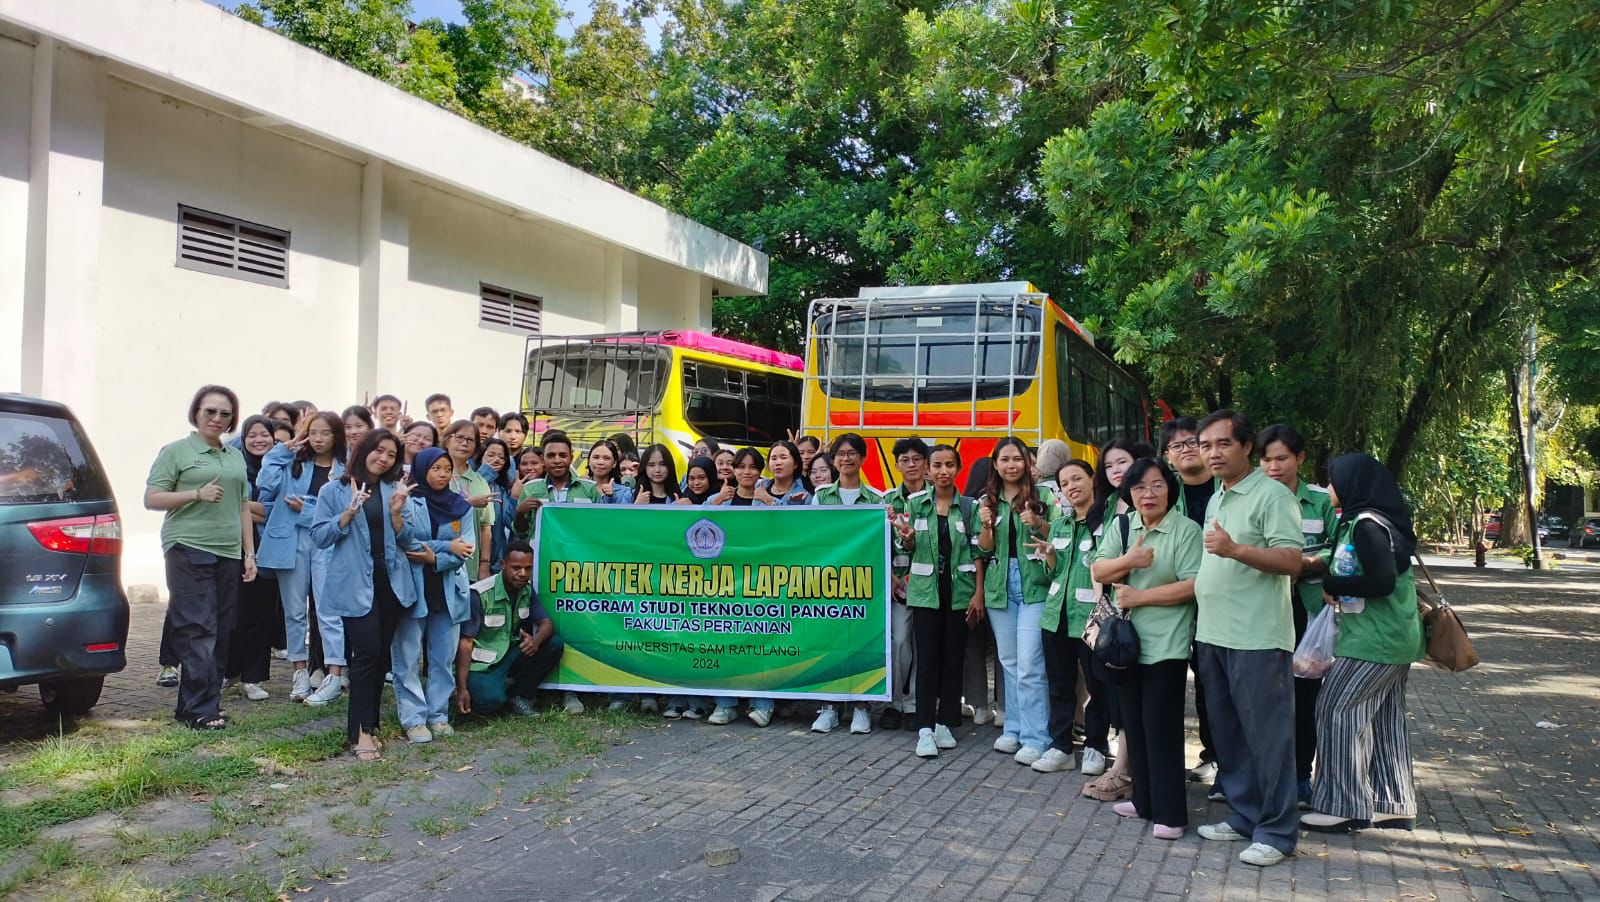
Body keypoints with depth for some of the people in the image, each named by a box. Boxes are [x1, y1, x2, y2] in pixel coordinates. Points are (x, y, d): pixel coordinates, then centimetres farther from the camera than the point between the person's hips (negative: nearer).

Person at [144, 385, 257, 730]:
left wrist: (249, 553, 15)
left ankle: (205, 700, 14)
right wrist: (196, 494, -16)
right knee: (198, 630, -8)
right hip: (189, 550, -6)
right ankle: (199, 709, -4)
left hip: (228, 553, 6)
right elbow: (151, 499, -3)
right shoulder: (176, 451, 2)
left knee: (221, 632, 6)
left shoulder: (236, 456, 18)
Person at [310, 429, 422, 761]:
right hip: (355, 583, -4)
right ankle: (359, 732, -8)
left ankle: (368, 724, 18)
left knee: (381, 655, 8)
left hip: (391, 581, 4)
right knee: (366, 653, -12)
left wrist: (397, 512, -11)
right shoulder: (335, 490, 1)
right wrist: (349, 513, -16)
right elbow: (319, 537, -4)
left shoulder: (396, 490, 11)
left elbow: (406, 540, 7)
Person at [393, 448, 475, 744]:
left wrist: (435, 558, -15)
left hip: (448, 590, 3)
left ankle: (438, 714, 16)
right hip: (412, 589, -3)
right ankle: (414, 719, 3)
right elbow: (405, 544, -15)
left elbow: (466, 551, 0)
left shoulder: (462, 507, 8)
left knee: (444, 657, 6)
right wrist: (448, 546, -11)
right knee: (408, 658, -3)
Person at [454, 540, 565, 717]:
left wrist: (537, 640, -28)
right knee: (490, 700, -34)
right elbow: (466, 642, -20)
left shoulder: (527, 589, 0)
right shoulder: (480, 595, -19)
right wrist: (462, 689, -24)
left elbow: (547, 623, -1)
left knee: (554, 644, -13)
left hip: (509, 655, 6)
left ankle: (519, 695, -1)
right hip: (480, 664, -6)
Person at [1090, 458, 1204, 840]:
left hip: (1166, 646, -6)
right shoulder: (1122, 528, 9)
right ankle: (1144, 800, 25)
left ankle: (1169, 812, 6)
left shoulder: (1186, 530, -9)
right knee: (1134, 723, 13)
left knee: (1161, 725, -3)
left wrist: (1139, 596, -15)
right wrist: (1128, 561, -17)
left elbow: (1192, 586, -16)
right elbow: (1098, 571, 2)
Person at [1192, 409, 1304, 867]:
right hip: (1212, 635, 9)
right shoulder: (1215, 500, 17)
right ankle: (1245, 815, 26)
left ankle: (1277, 830, 9)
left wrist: (1235, 549, -30)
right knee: (1227, 733, 14)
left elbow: (1292, 561, -18)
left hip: (1257, 639, -9)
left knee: (1267, 735, -1)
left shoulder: (1271, 495, -10)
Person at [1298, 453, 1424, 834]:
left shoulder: (1367, 525, -17)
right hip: (1397, 637, 10)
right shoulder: (1372, 520, 12)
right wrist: (1321, 563, 8)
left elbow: (1381, 581, -23)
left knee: (1338, 710, -5)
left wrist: (1332, 584, -13)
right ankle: (1395, 805, 19)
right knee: (1384, 718, 13)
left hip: (1373, 641, -10)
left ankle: (1345, 807, 0)